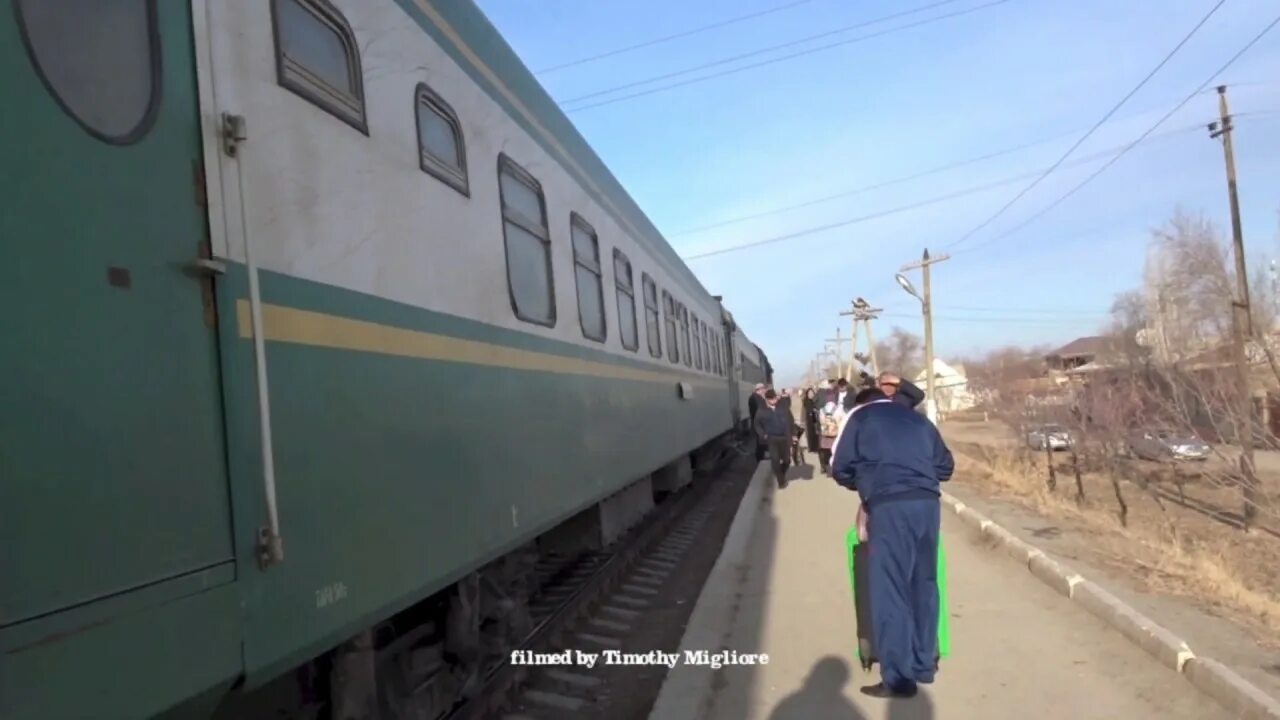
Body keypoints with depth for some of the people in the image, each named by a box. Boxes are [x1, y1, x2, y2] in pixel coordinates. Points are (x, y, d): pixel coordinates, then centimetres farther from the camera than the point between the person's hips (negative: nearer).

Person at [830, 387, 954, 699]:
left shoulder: (860, 417, 12)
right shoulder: (917, 418, 25)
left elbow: (841, 468, 8)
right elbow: (945, 465, 25)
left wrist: (862, 483, 26)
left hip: (889, 506, -5)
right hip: (928, 503, 6)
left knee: (890, 591, -1)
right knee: (925, 586, 16)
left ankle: (898, 678, 3)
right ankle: (924, 665, 27)